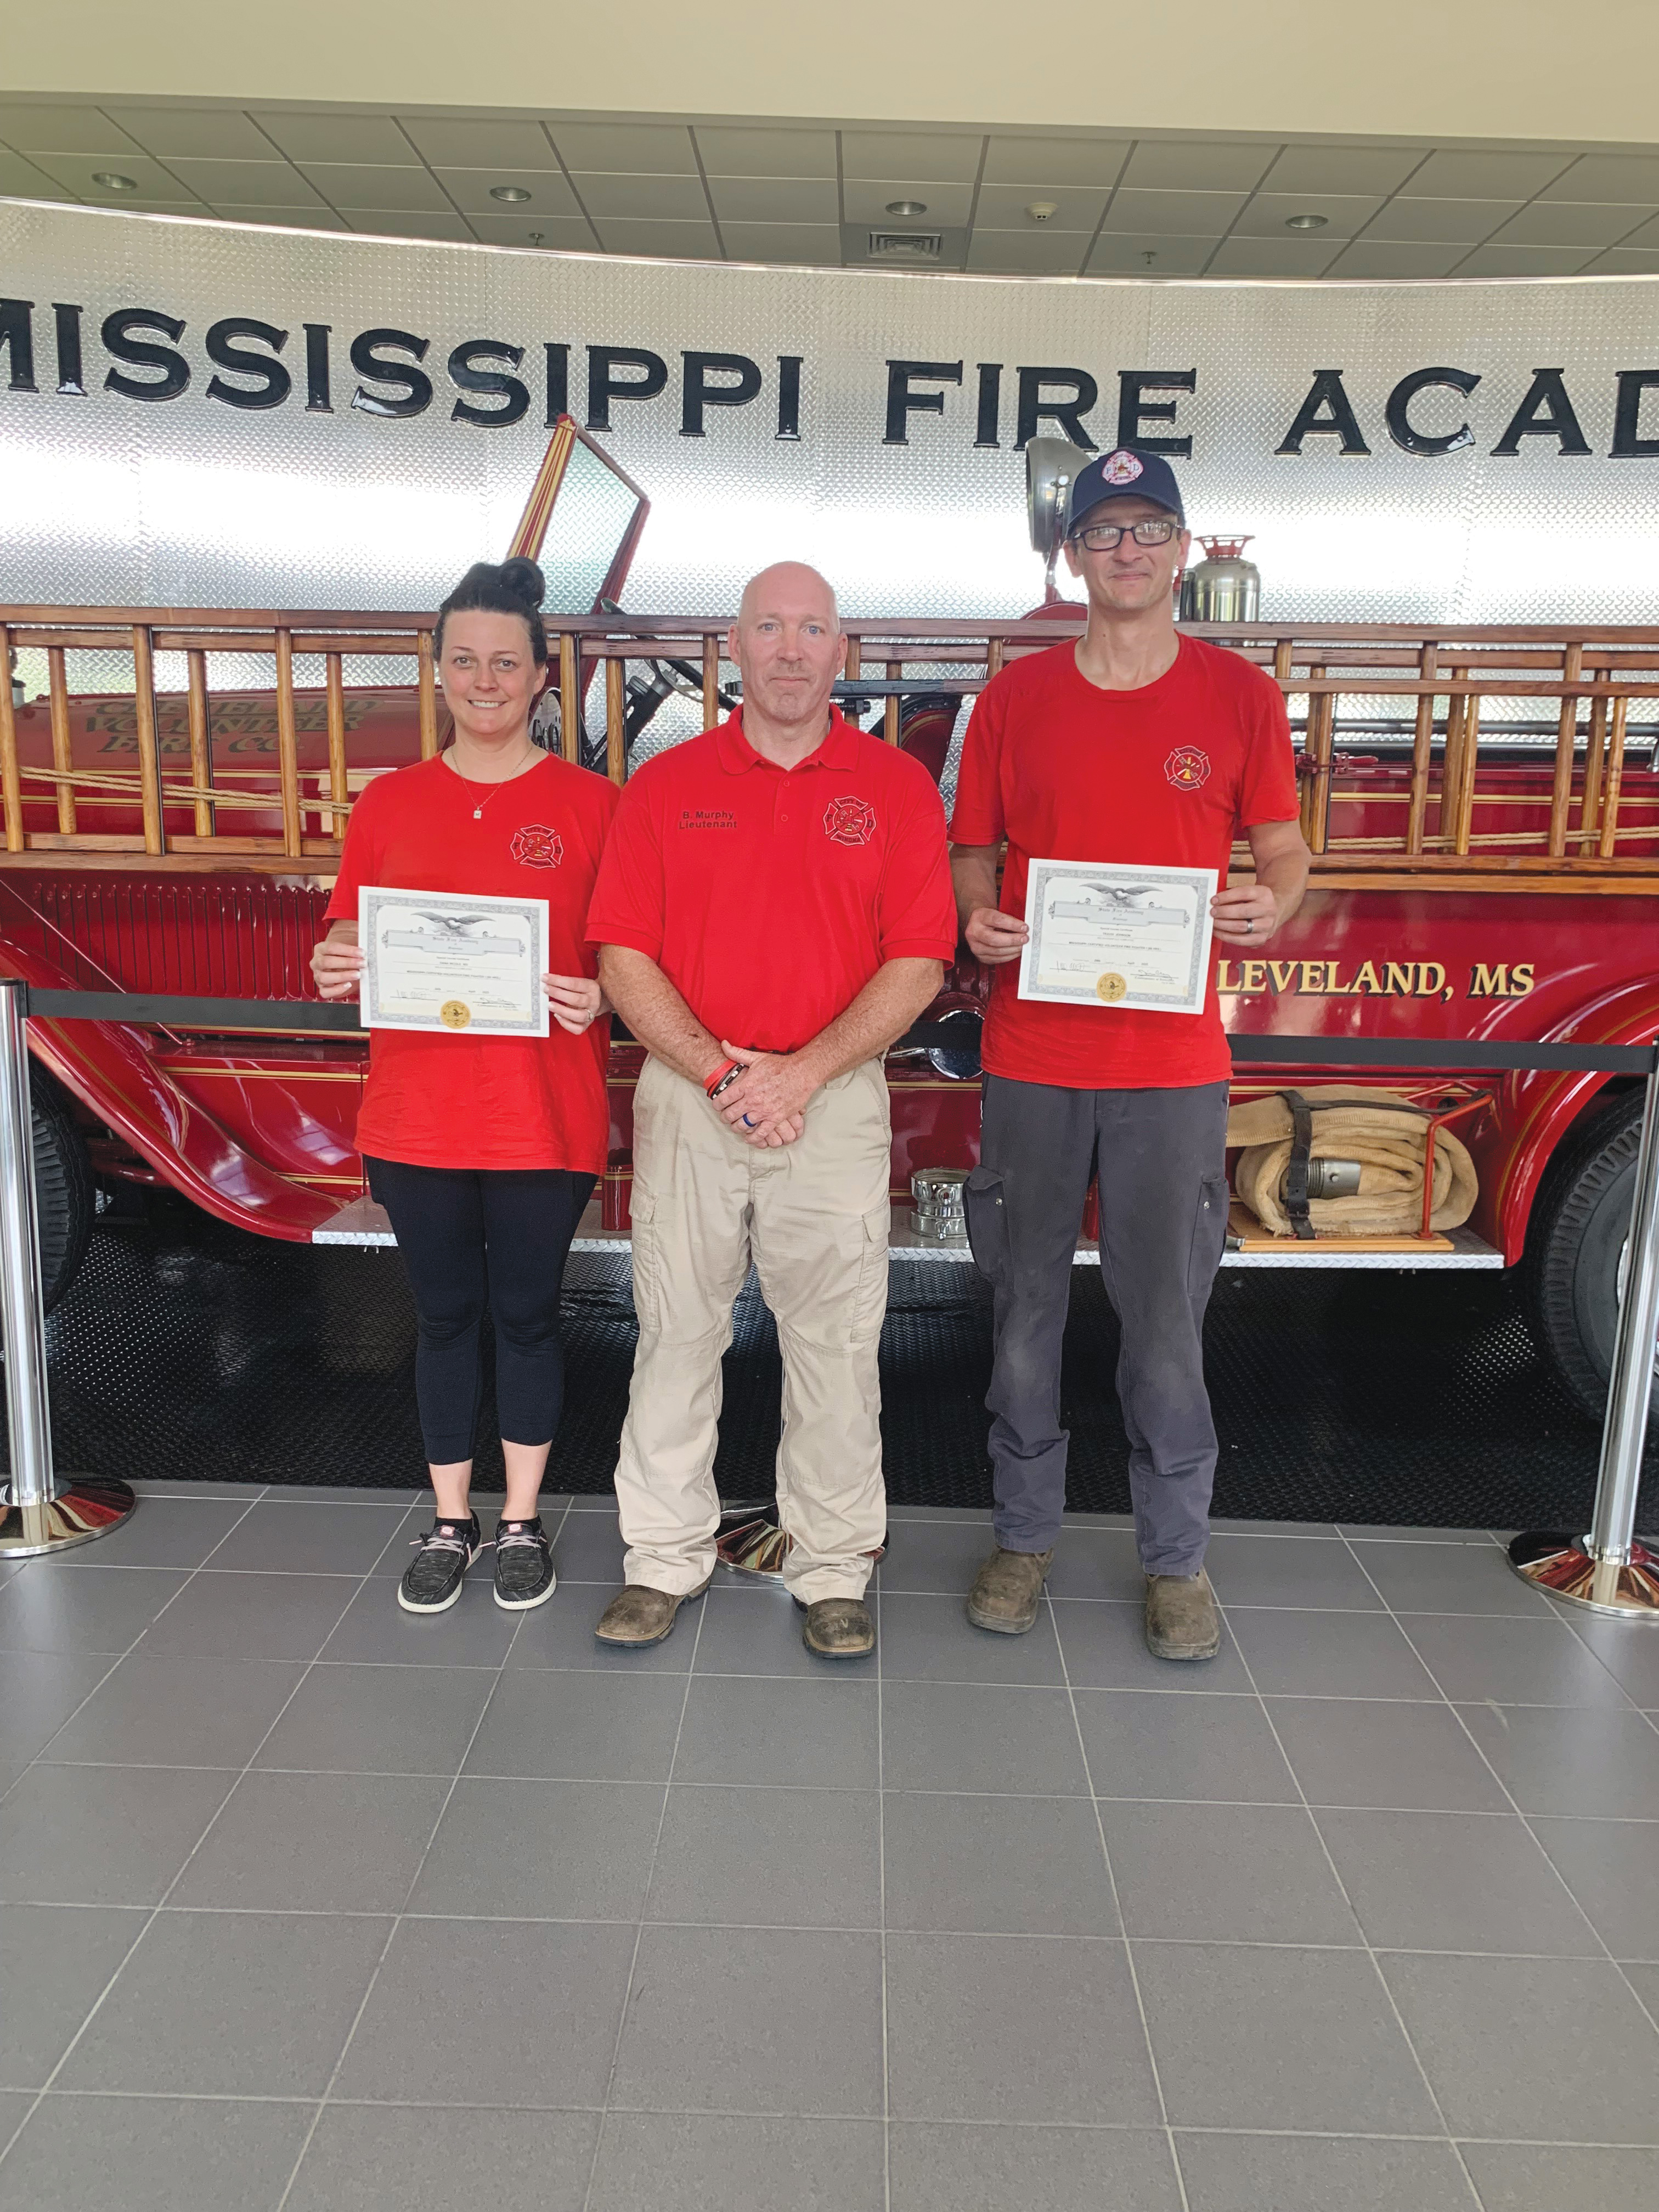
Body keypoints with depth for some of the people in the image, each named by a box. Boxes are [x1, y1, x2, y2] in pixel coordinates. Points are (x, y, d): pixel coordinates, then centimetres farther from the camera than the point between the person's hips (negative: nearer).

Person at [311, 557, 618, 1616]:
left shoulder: (592, 804, 0)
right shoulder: (390, 802, 7)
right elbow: (349, 943, 12)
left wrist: (598, 997, -19)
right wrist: (335, 967, -10)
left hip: (546, 1116, -2)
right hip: (418, 1112, 2)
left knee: (528, 1311, 10)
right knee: (446, 1314, 12)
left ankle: (523, 1523, 28)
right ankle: (451, 1522, 29)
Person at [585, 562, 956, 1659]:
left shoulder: (898, 785, 3)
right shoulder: (665, 784, 6)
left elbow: (919, 962, -2)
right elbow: (623, 955, 1)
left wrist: (804, 1071, -12)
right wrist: (716, 1070, -10)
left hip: (835, 1097, -1)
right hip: (688, 1094, 1)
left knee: (835, 1342, 6)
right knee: (677, 1331, 8)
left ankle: (834, 1569, 22)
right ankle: (665, 1559, 24)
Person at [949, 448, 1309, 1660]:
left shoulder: (1239, 694, 4)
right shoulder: (1017, 696, 7)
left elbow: (1284, 849, 9)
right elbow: (974, 848, 12)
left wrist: (1270, 906, -13)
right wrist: (978, 917, -9)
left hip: (1174, 1063, -1)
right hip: (1033, 1057, 1)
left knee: (1167, 1323, 4)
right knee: (1027, 1311, 9)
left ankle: (1177, 1559, 23)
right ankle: (1025, 1536, 28)